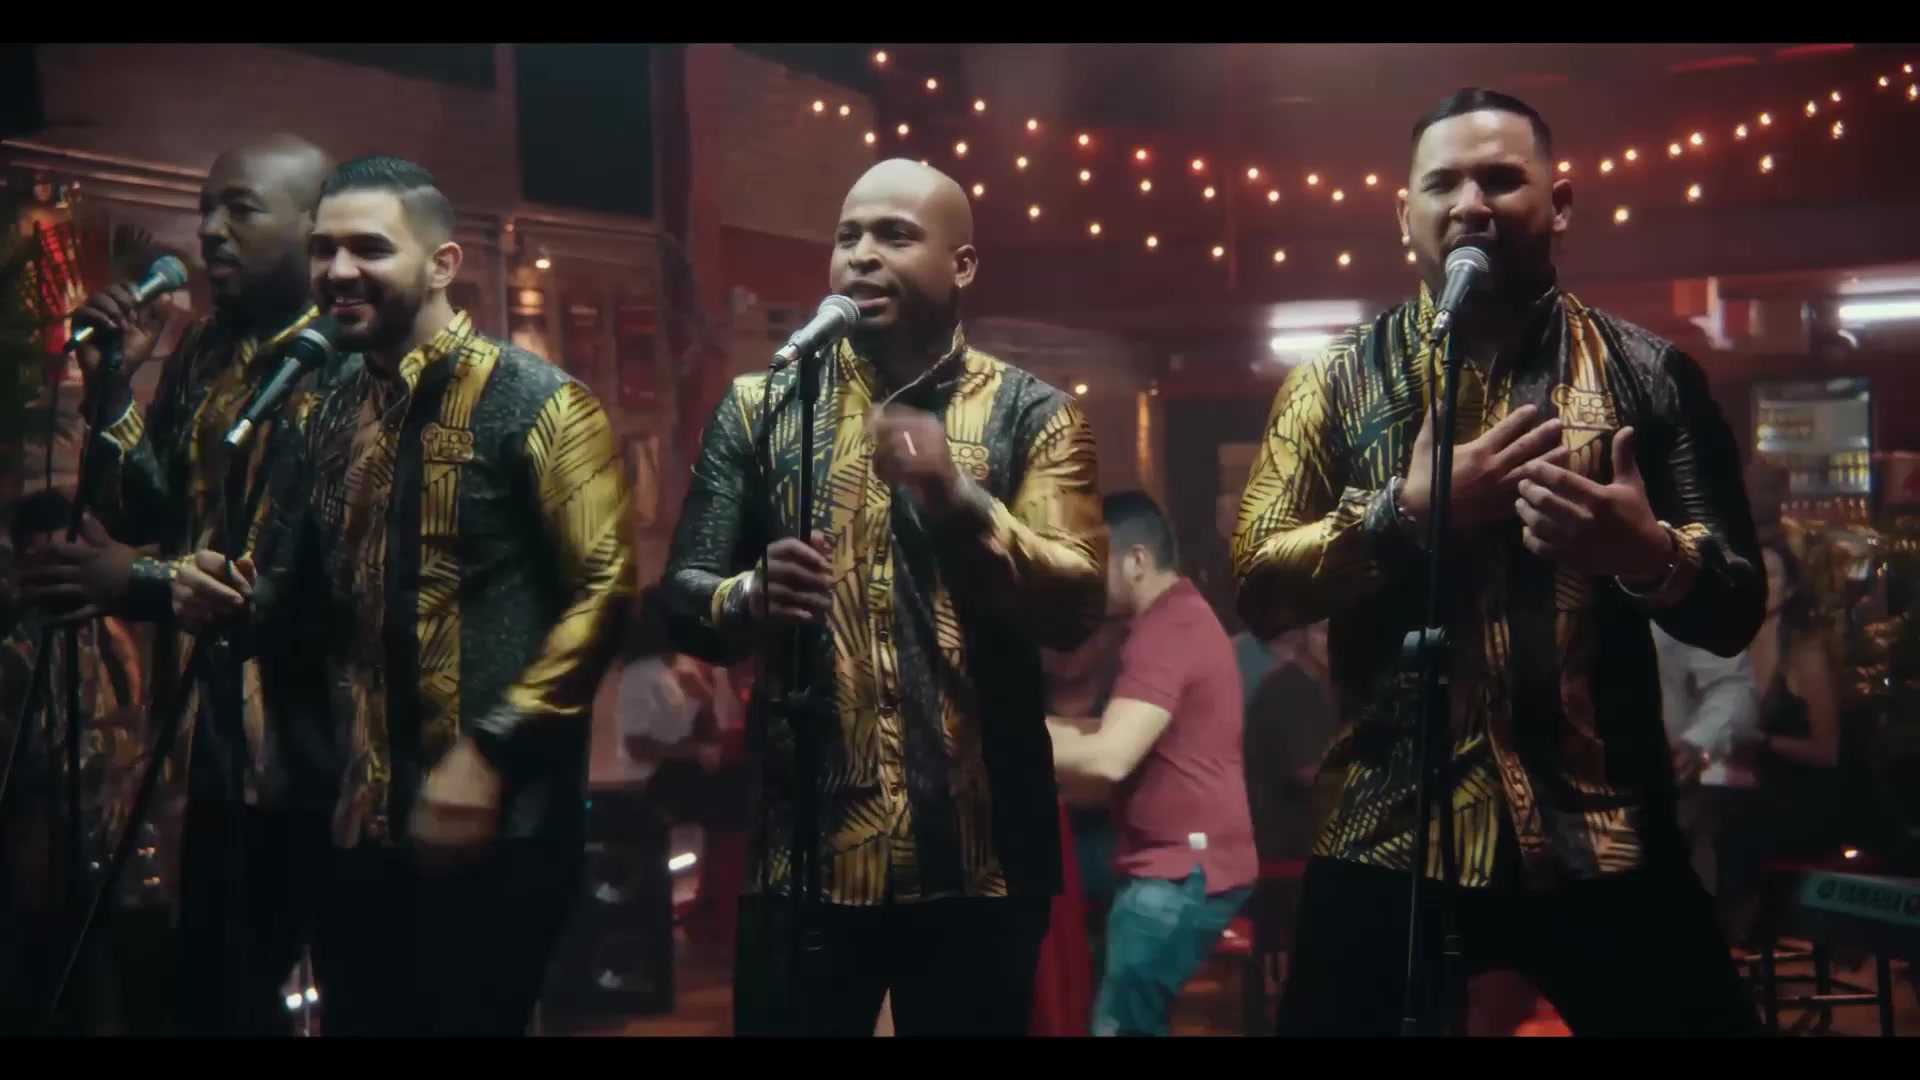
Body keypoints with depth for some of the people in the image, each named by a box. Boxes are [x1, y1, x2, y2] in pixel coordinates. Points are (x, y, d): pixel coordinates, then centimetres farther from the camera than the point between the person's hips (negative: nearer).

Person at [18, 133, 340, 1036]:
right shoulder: (200, 356, 12)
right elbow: (141, 517, 10)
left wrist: (152, 583, -22)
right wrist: (113, 389, -4)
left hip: (322, 747, -7)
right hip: (223, 738, 7)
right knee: (216, 994, 15)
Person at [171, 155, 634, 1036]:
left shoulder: (534, 403, -8)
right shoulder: (332, 415, 12)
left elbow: (604, 588, -14)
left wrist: (489, 751, -18)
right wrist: (231, 600, -2)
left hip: (497, 823, -6)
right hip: (361, 823, 7)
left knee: (471, 1019, 2)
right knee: (359, 1019, 14)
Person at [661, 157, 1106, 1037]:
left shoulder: (1031, 415, 2)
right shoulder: (759, 407, 8)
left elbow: (1073, 608, -8)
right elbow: (681, 595, 4)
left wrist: (957, 500, -24)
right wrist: (751, 598, -18)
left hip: (977, 858, -1)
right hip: (805, 850, 1)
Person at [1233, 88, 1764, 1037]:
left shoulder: (1646, 375, 5)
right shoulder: (1335, 382, 7)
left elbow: (1736, 606, 4)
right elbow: (1257, 585, -2)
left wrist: (1649, 553, -17)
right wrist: (1410, 509, -14)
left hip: (1602, 840, 0)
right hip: (1389, 839, 0)